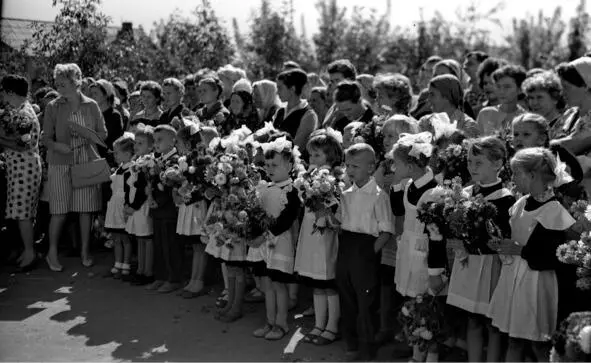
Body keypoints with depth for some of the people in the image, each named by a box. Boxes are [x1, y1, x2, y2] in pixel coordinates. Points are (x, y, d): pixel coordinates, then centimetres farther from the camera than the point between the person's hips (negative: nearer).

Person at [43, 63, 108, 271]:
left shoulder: (91, 106, 4)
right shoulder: (53, 107, 1)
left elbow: (103, 133, 8)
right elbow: (46, 138, 1)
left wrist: (87, 136, -11)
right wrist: (58, 146, -19)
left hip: (88, 162, 1)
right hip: (61, 164, -1)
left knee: (86, 209, 5)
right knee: (59, 211, -1)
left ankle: (85, 252, 18)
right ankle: (52, 253, 13)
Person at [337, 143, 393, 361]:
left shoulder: (378, 196, -11)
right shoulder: (346, 195, 9)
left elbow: (386, 232, -12)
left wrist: (371, 252, -15)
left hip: (365, 255, -6)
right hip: (345, 252, 6)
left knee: (366, 303, 2)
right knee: (347, 301, 14)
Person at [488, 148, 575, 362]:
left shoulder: (555, 210, -16)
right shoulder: (521, 203, 5)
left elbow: (558, 258, -18)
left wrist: (522, 250, -18)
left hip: (536, 282, -7)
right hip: (513, 277, 7)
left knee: (538, 344, 5)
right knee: (514, 340, 14)